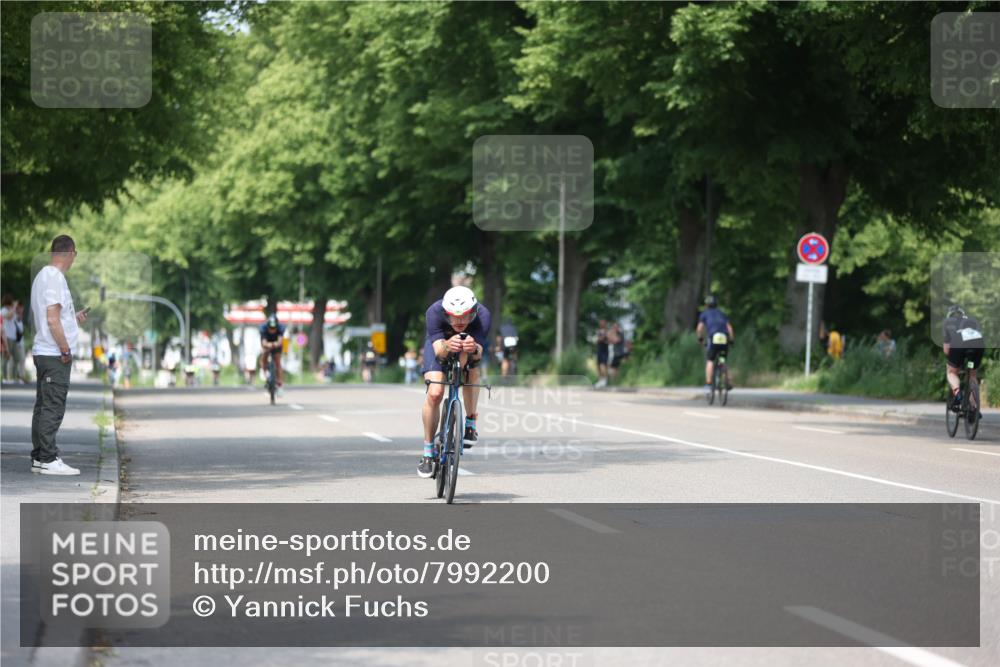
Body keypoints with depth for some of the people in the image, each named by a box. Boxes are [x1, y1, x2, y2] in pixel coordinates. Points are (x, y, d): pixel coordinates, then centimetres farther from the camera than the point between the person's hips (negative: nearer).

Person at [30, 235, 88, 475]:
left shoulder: (41, 276, 15)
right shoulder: (55, 278, -16)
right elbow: (52, 320, -21)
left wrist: (73, 318, 28)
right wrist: (66, 350, -16)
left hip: (43, 352, 10)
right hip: (54, 354, -10)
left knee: (44, 406, 12)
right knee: (53, 408, -7)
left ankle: (38, 458, 16)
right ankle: (48, 460, -7)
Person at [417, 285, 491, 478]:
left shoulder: (483, 316, -38)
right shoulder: (435, 312, -38)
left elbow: (478, 354, -45)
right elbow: (438, 351, -45)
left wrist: (474, 349, -69)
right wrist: (447, 347, -68)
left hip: (472, 341, 1)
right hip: (440, 342, -1)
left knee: (470, 365, -32)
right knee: (434, 394, -18)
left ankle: (471, 424, -13)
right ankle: (428, 452, -3)